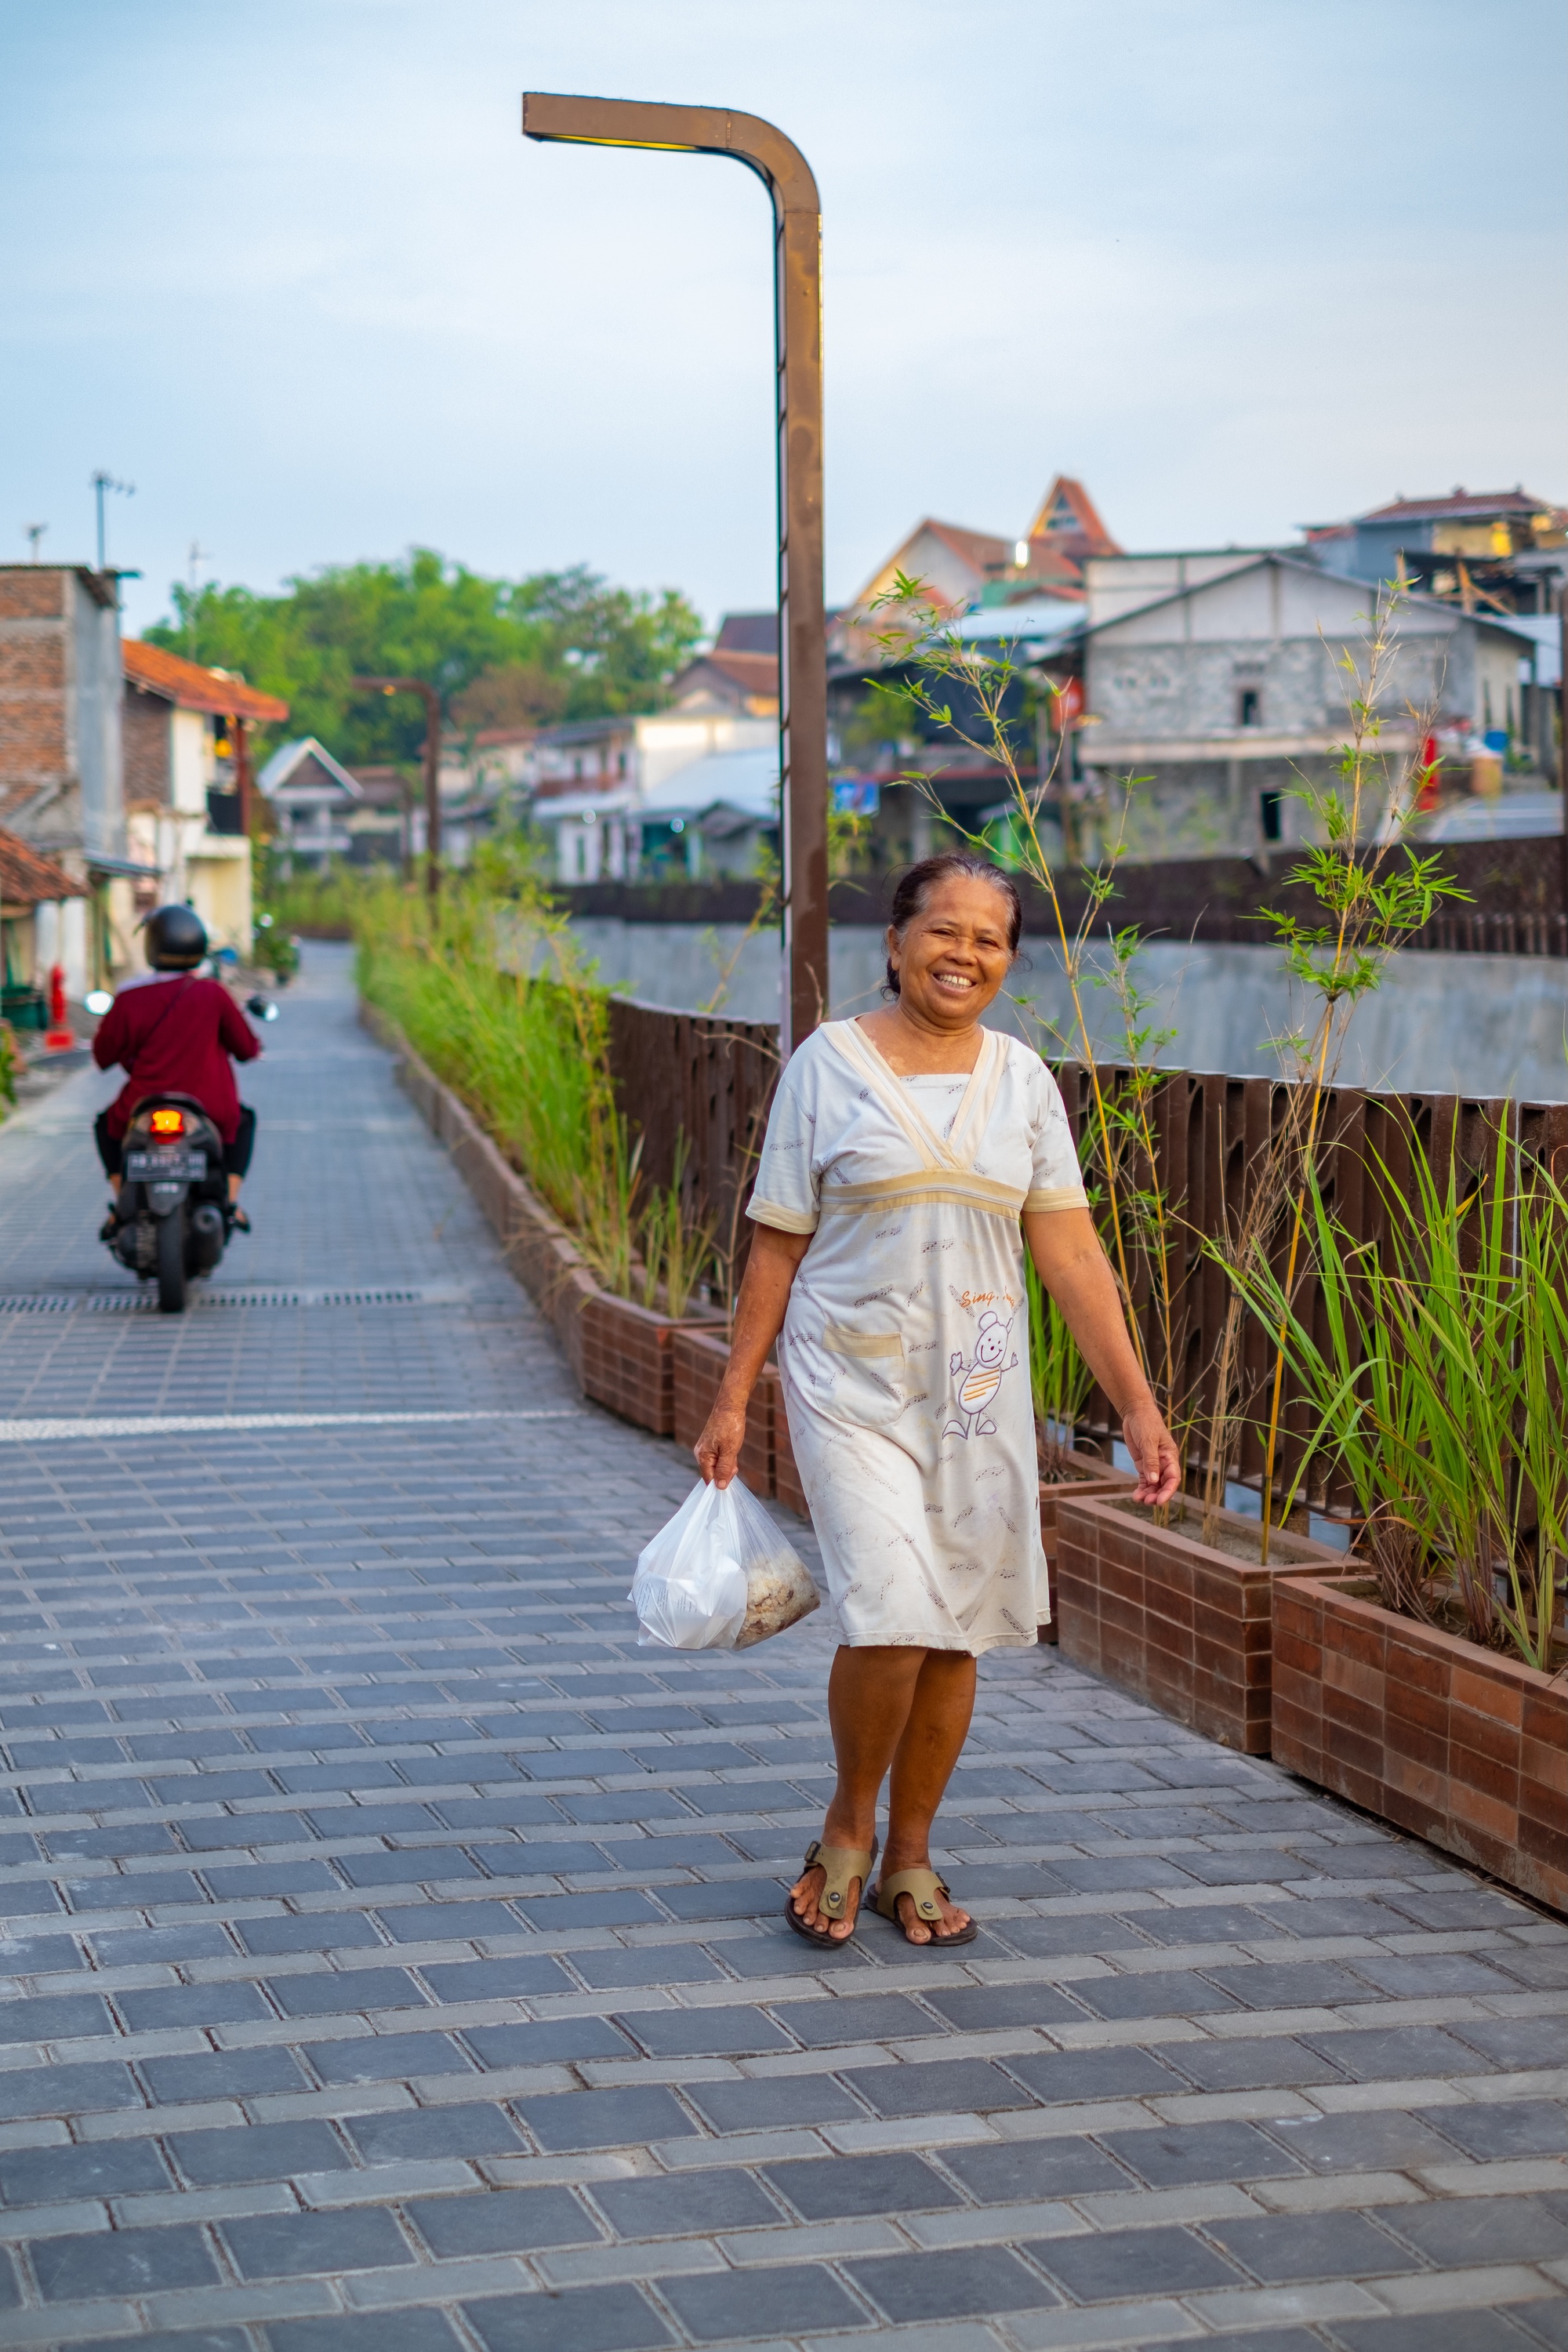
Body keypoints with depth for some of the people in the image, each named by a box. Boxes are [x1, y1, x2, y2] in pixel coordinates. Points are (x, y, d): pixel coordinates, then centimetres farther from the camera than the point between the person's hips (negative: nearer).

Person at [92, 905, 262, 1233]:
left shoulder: (130, 1000, -9)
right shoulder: (213, 993, -8)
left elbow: (103, 1056, 4)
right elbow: (247, 1049, 2)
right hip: (211, 1112, 0)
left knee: (107, 1124, 33)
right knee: (244, 1119, 34)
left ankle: (122, 1203, 19)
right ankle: (230, 1201, 19)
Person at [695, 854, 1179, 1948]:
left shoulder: (1023, 1080, 6)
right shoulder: (830, 1064, -3)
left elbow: (1072, 1253, 3)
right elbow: (778, 1245, 1)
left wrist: (1137, 1402, -4)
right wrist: (734, 1397, 0)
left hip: (980, 1395, 4)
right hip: (853, 1387, -3)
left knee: (956, 1633, 6)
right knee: (892, 1618, -16)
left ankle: (909, 1858, 24)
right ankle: (849, 1826, 9)